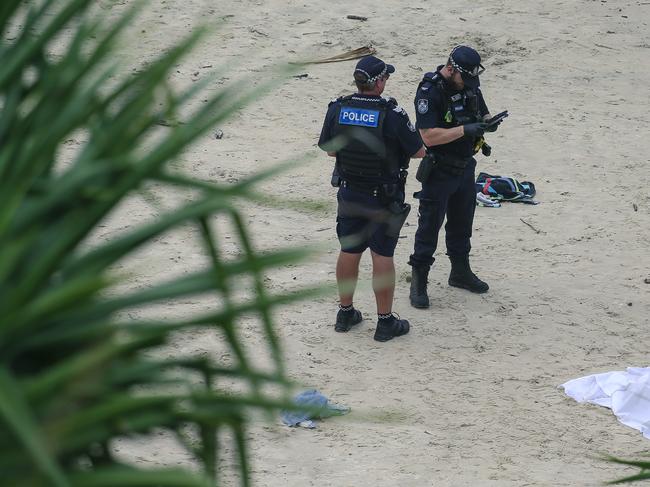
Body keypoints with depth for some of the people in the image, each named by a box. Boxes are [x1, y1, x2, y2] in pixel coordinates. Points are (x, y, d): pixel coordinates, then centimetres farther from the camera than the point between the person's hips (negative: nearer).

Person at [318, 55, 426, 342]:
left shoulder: (337, 109, -8)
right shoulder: (392, 114, -21)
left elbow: (330, 149, 4)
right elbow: (419, 151, -11)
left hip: (349, 193, 4)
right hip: (384, 199, -4)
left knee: (349, 251, 16)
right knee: (382, 256, 4)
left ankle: (345, 313, 29)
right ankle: (385, 321, 12)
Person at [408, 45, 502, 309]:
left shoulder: (469, 85, 1)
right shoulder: (429, 91, -21)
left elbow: (484, 114, 13)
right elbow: (429, 136, -27)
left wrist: (488, 123, -12)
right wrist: (465, 130, -31)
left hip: (465, 167, 7)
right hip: (439, 171, -7)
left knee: (462, 223, 20)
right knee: (429, 225, -1)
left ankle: (460, 272, 35)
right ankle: (418, 282, 6)